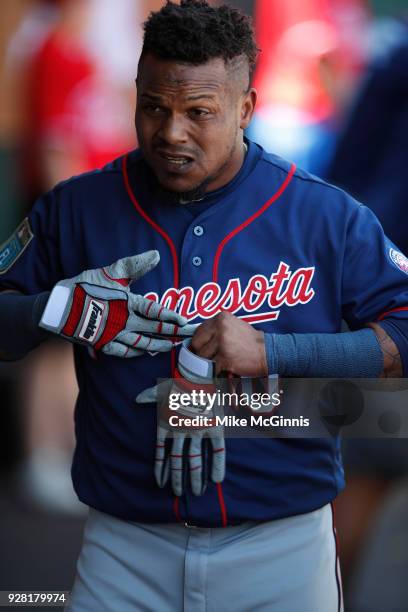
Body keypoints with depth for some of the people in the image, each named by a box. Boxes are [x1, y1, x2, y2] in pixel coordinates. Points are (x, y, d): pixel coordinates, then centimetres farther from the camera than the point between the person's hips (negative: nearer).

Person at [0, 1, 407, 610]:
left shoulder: (326, 216, -4)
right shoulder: (77, 208, 1)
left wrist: (271, 351, -19)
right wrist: (64, 309, -14)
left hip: (284, 543, -1)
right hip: (124, 545, 1)